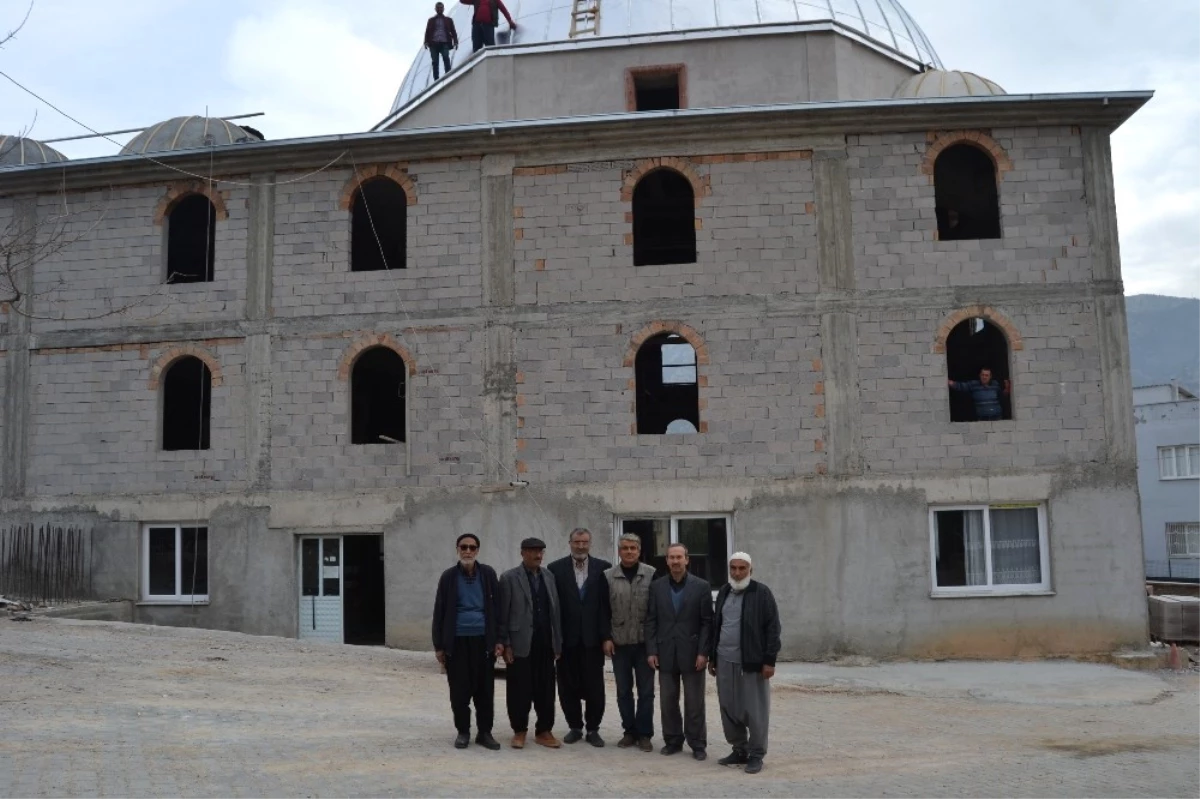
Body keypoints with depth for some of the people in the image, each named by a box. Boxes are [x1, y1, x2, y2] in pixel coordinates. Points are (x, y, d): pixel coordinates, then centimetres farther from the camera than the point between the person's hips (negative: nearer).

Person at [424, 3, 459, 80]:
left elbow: (453, 32, 12)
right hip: (434, 43, 1)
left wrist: (455, 42, -3)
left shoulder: (448, 20, 19)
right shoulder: (431, 20, 20)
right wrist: (426, 42, -3)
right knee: (435, 62, -6)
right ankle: (436, 79, -8)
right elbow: (427, 32, 13)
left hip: (444, 43, -1)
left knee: (446, 58, -23)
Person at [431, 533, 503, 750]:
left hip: (483, 640, 0)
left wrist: (499, 639, -1)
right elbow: (440, 611, 4)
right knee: (460, 690, 3)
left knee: (485, 689, 4)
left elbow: (496, 607, 5)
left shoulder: (488, 574, 4)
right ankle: (463, 731, 17)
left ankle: (485, 732, 15)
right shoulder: (449, 576, 3)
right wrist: (439, 645, 1)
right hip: (457, 641, 0)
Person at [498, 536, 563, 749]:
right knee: (520, 690, 3)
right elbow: (503, 614, -4)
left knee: (545, 690, 7)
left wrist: (558, 642, 6)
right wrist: (505, 644, -8)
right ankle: (519, 731, 17)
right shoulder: (509, 578, -3)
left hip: (545, 644, 4)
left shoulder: (549, 576, 11)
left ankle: (544, 731, 17)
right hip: (521, 644, -4)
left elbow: (555, 610, 10)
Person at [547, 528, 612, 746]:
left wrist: (607, 636, -5)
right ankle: (575, 727, 23)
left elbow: (608, 603, 0)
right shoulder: (556, 569, 1)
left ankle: (593, 729, 18)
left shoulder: (603, 568, 1)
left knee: (594, 687, 3)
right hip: (566, 638, 1)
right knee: (568, 687, 8)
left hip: (592, 638, 0)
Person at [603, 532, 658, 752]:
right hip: (619, 643, 1)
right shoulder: (608, 577, -1)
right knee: (623, 691, 10)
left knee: (646, 691, 5)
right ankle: (629, 731, 22)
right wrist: (606, 638, -2)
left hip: (645, 642, -1)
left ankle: (644, 733, 15)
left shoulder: (651, 574, -3)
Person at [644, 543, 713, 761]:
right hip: (666, 653, 2)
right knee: (668, 701, 7)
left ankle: (697, 744, 14)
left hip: (692, 653, -2)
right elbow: (651, 621, 4)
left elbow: (707, 622, -3)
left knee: (694, 702, 4)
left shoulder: (701, 586, -1)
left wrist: (703, 652, -10)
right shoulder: (656, 586, 5)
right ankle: (673, 741, 19)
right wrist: (651, 651, -2)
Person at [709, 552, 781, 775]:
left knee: (754, 711, 0)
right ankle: (739, 750, 23)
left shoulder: (762, 593, -6)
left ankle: (756, 755, 11)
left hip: (752, 662, -5)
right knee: (728, 709, 9)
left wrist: (769, 661, -13)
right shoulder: (723, 592, 12)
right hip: (725, 662, 6)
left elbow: (772, 628, -8)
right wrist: (712, 656, 15)